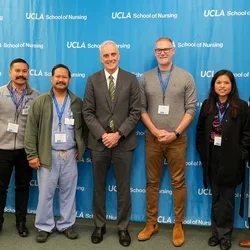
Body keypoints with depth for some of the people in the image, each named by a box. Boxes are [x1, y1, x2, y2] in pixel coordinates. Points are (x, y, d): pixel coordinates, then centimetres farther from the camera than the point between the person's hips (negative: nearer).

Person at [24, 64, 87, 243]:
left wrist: (81, 148, 2)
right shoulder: (40, 102, 0)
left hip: (70, 155, 2)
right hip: (47, 154, -1)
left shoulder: (77, 102, 6)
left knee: (68, 192, 9)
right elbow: (31, 130, -3)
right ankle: (44, 227, 18)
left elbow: (84, 127, 12)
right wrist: (32, 154, -8)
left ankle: (66, 225, 23)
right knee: (45, 193, 4)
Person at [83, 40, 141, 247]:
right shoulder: (93, 80, 4)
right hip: (98, 142, 1)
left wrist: (118, 134, -14)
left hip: (124, 142, -1)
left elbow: (136, 112, -4)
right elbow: (88, 112, -1)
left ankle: (123, 228, 23)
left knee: (123, 188, 8)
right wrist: (102, 135, -12)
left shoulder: (131, 79, 1)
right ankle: (100, 225, 28)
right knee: (99, 187, 12)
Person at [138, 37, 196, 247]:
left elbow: (191, 109, -3)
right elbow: (141, 109, 2)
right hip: (152, 139, 2)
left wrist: (176, 133, -11)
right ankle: (151, 223, 21)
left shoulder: (186, 77, 1)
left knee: (178, 182, 5)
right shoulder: (146, 78, 5)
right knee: (152, 182, 9)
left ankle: (178, 225, 18)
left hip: (177, 139, -1)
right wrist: (155, 131, -10)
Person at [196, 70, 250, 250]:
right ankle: (216, 232, 26)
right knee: (216, 198, 13)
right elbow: (200, 130, 8)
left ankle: (225, 234, 21)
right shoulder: (207, 105, 6)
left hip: (231, 161, -3)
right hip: (212, 160, 3)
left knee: (227, 199, 7)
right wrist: (202, 152, 0)